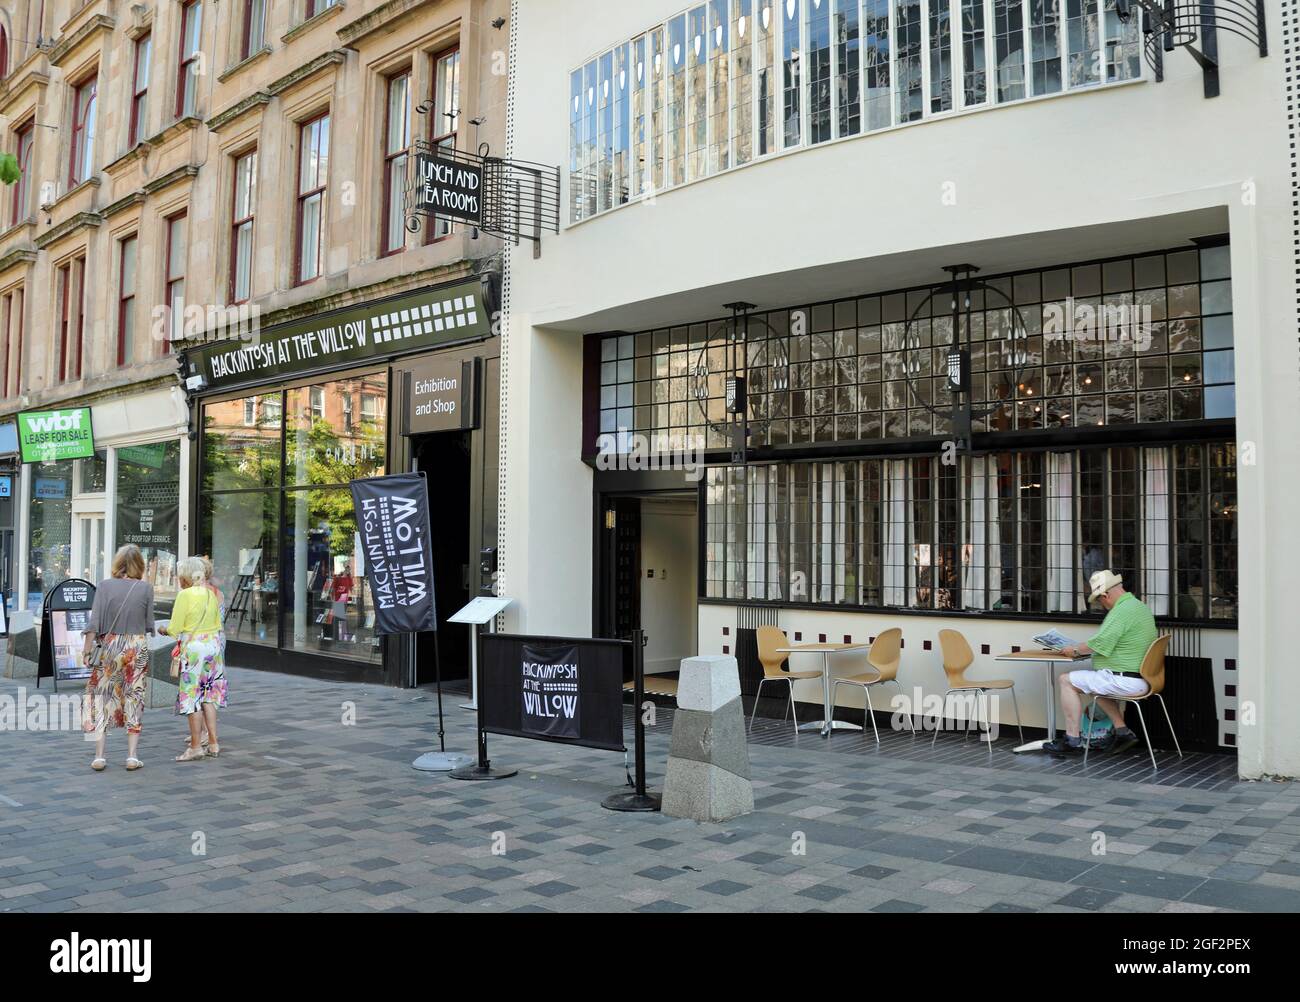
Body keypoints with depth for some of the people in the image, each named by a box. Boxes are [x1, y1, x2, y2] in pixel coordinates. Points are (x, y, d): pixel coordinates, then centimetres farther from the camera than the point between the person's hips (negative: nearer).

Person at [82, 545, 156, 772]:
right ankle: (132, 756, 8)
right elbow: (149, 624, 1)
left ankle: (99, 756, 7)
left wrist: (87, 651, -1)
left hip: (109, 645, 0)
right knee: (134, 700, 8)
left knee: (101, 698, 9)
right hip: (137, 647, 0)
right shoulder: (146, 588, -3)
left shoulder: (105, 586, -3)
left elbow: (94, 622, -6)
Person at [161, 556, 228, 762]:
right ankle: (213, 744, 12)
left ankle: (196, 746, 3)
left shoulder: (185, 595, -11)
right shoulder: (212, 593, 7)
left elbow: (175, 629, -9)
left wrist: (165, 629, 11)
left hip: (193, 647, -6)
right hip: (214, 643, 7)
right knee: (209, 695, 12)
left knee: (192, 696, 0)